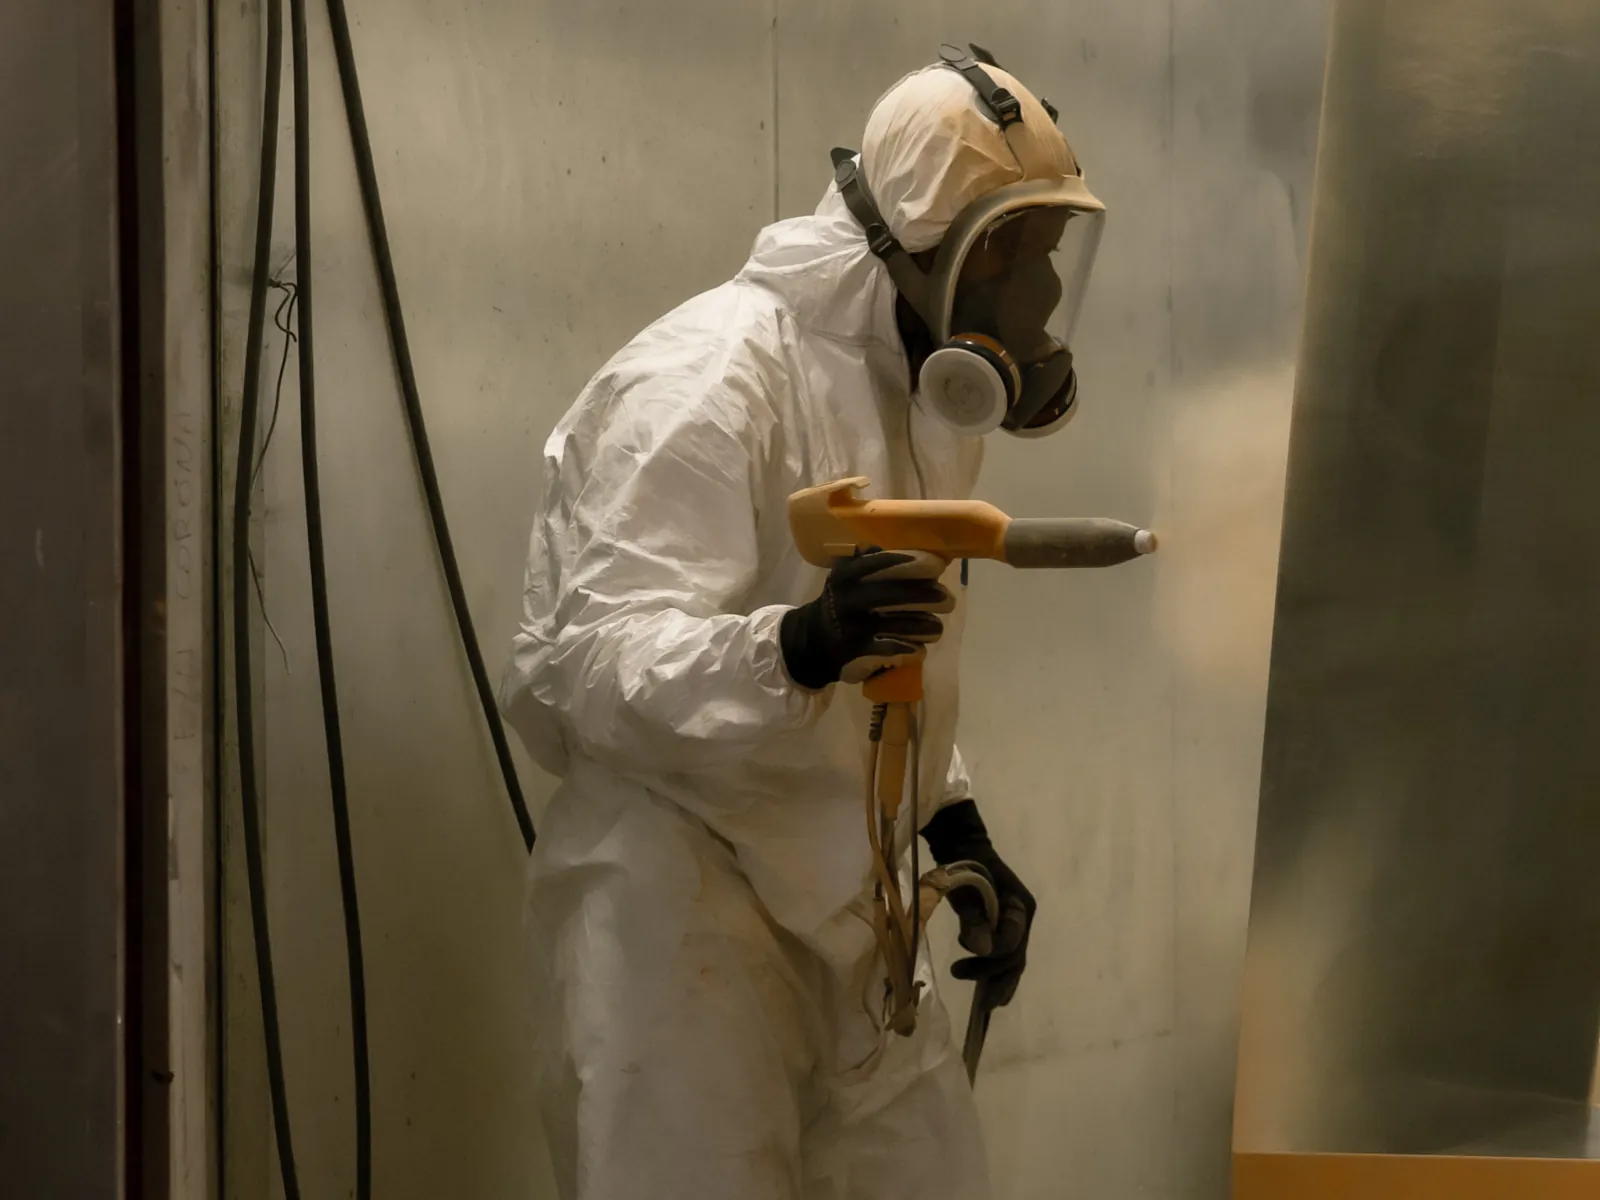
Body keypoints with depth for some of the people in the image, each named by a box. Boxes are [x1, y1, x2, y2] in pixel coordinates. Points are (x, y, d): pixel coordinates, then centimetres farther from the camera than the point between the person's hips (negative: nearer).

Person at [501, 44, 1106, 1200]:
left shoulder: (926, 393, 11)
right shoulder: (708, 378, -17)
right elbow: (594, 666, -27)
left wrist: (959, 830, 15)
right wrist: (800, 645, -43)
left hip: (843, 899, 9)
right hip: (678, 897, -8)